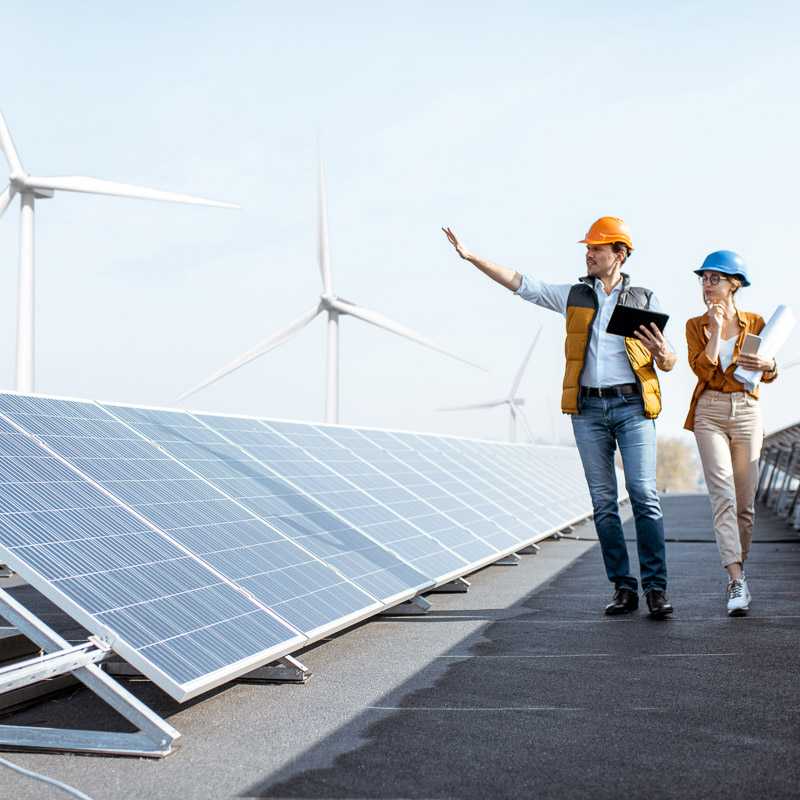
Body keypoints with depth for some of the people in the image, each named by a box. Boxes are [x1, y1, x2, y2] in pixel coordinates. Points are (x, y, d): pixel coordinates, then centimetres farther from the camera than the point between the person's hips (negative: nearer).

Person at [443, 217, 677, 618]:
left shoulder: (644, 300, 7)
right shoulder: (574, 295, 11)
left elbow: (667, 363, 9)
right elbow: (520, 284, 8)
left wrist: (663, 354, -16)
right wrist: (471, 256, 1)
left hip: (632, 406, -2)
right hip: (588, 408, 2)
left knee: (644, 495, -10)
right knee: (603, 501, 2)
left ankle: (655, 589, -6)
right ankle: (623, 588, 7)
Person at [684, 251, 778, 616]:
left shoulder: (754, 322, 5)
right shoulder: (696, 325, 5)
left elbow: (770, 376, 8)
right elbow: (702, 369, -10)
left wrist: (766, 363, -14)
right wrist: (716, 328, -11)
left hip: (746, 412, 1)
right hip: (710, 413, -1)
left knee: (745, 502, 5)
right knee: (723, 496, -14)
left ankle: (737, 571, 23)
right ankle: (737, 582, -18)